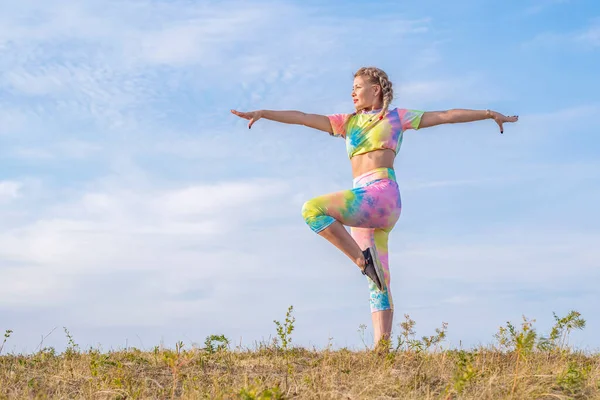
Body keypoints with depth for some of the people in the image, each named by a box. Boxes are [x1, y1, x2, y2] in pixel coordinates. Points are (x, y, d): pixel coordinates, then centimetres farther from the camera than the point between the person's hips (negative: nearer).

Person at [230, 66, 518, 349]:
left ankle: (363, 260, -19)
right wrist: (262, 113, 12)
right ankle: (381, 347, -6)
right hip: (363, 202, 6)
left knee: (313, 209, -25)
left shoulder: (396, 117, 13)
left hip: (382, 194, -6)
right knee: (378, 281, -1)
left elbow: (447, 115, 13)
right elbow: (303, 118, 20)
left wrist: (489, 114, 10)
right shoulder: (347, 122, 25)